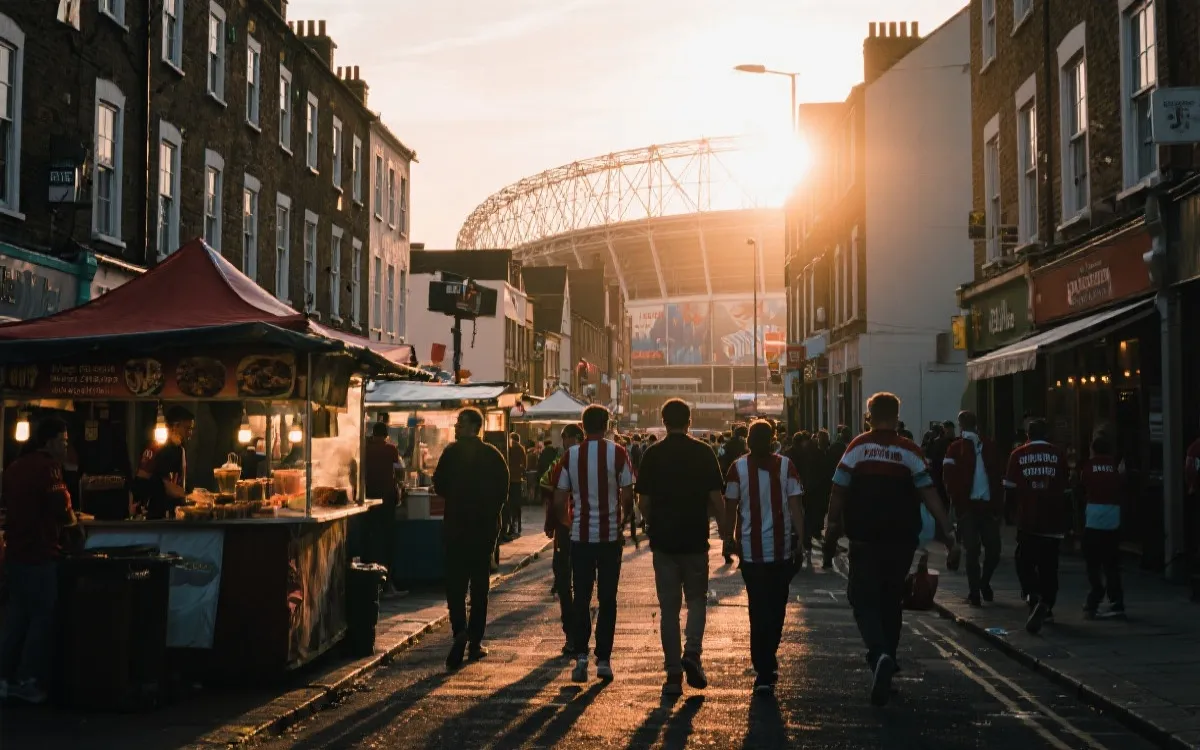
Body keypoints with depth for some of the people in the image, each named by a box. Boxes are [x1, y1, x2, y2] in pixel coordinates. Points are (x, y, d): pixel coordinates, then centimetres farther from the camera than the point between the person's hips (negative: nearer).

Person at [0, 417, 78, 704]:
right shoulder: (48, 468, -15)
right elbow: (61, 509, -18)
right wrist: (73, 524, 2)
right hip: (40, 554, -8)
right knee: (43, 617, 0)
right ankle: (27, 681, 2)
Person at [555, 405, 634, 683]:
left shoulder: (571, 455, -1)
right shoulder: (617, 453, -6)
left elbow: (559, 500, 0)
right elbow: (627, 496, -7)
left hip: (581, 535, 1)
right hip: (610, 534, -1)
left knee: (581, 598, 8)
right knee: (607, 599, 8)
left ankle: (580, 656, -3)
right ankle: (603, 660, 9)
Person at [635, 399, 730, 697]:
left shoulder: (652, 455, -1)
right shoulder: (703, 452, -3)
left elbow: (643, 501, 1)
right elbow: (716, 497, -5)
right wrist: (725, 530, 8)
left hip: (663, 539, 1)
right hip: (695, 538, -1)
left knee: (669, 607, 7)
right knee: (697, 599, 15)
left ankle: (673, 674, 6)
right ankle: (692, 653, -7)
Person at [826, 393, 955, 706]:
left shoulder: (857, 447, -4)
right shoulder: (909, 451, -3)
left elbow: (838, 491, -4)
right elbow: (929, 494, -7)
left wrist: (834, 523, 10)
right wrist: (947, 530, -2)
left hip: (865, 539, -2)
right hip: (901, 539, 2)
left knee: (864, 598, 0)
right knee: (892, 599, 17)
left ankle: (879, 654, -25)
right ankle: (886, 661, 25)